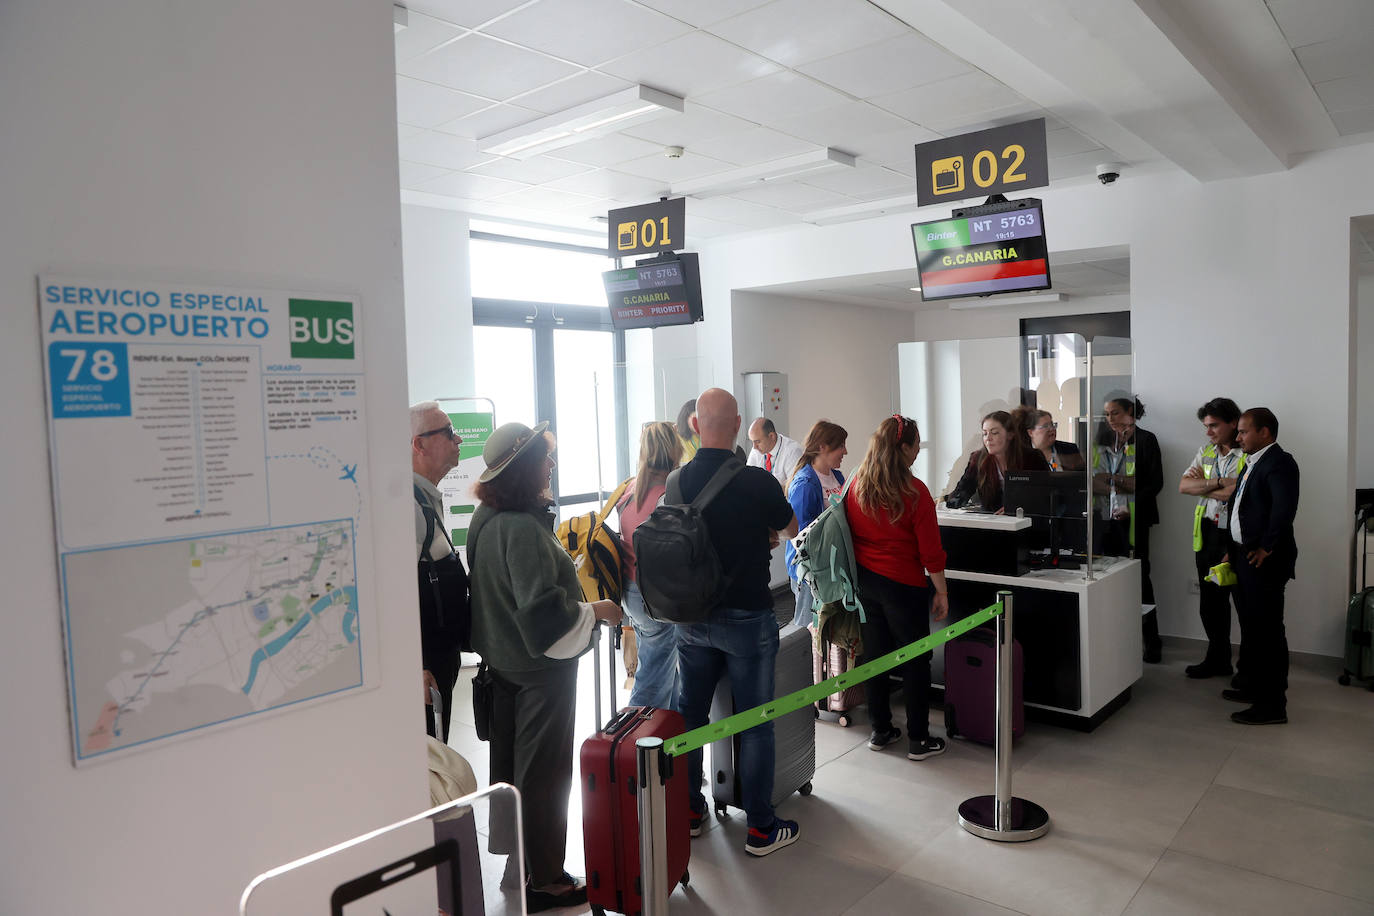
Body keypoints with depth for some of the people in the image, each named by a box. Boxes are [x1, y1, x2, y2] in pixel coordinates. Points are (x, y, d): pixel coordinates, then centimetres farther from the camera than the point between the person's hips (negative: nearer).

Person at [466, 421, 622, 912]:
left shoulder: (487, 518, 2)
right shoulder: (523, 527, -27)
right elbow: (542, 608, -30)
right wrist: (597, 611, -17)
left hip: (504, 660, 9)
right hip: (540, 668, -9)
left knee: (510, 762, 20)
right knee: (544, 771, 5)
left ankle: (519, 860, 38)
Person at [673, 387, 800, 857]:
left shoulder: (677, 481, -4)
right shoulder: (757, 482, -17)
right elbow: (790, 529, 2)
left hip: (690, 617, 5)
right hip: (746, 616, -4)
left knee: (690, 713, 16)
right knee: (755, 722, 7)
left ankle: (689, 811, 30)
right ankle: (761, 828, 17)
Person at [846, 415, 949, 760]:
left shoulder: (856, 486, -1)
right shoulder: (914, 492, -16)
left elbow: (851, 534, 7)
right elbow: (930, 550, -13)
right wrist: (941, 591, -3)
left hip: (864, 581, 5)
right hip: (903, 584, -5)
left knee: (875, 654, 15)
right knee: (915, 660, 8)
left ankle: (880, 731, 25)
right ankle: (918, 740, 16)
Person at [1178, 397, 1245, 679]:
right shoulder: (1206, 452, 12)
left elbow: (1240, 494, -21)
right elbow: (1183, 486, 3)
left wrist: (1202, 484, -7)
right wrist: (1218, 483, -11)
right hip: (1207, 534, 7)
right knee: (1210, 602, 14)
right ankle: (1218, 659, 27)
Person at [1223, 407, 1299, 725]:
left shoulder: (1279, 463, -15)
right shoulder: (1252, 463, 16)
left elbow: (1284, 508, -28)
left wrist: (1266, 548, -20)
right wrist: (1233, 550, 14)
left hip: (1264, 561, -10)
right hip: (1243, 557, 10)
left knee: (1267, 631, -4)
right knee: (1250, 626, 20)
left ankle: (1273, 705, 3)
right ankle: (1253, 687, 33)